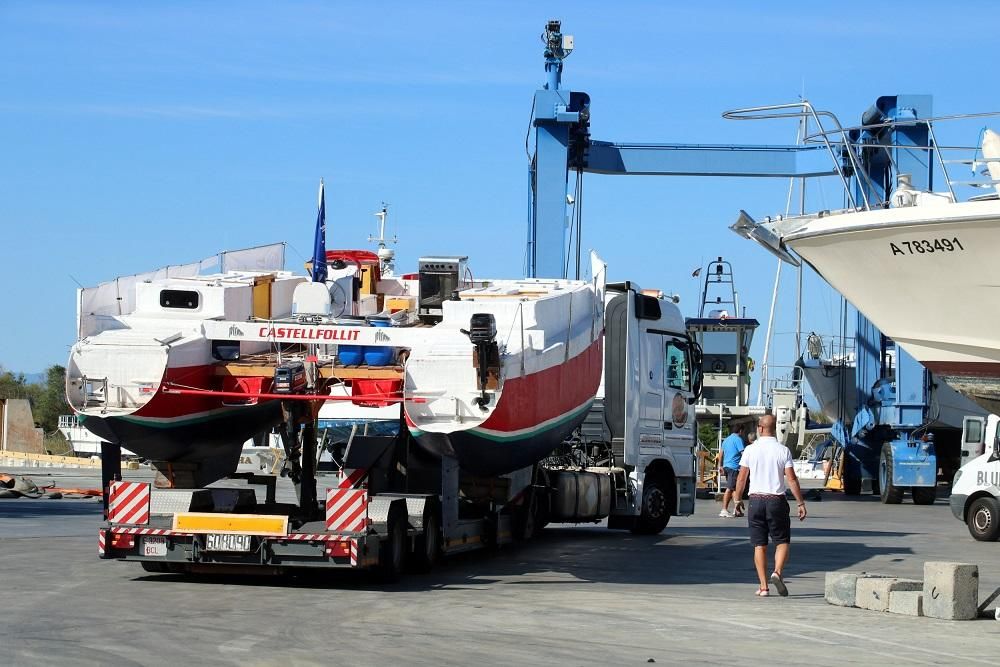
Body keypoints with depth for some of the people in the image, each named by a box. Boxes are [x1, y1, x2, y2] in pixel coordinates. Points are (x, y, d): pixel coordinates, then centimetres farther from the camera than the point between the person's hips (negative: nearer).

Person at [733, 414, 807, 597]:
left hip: (756, 500, 1)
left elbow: (741, 478, 3)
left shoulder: (750, 450, -1)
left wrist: (738, 499, 15)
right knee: (782, 541, 9)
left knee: (759, 545, 6)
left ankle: (763, 586, 2)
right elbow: (791, 479, -7)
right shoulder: (783, 451, -3)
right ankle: (778, 572, -16)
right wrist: (801, 503, -2)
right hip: (777, 500, -1)